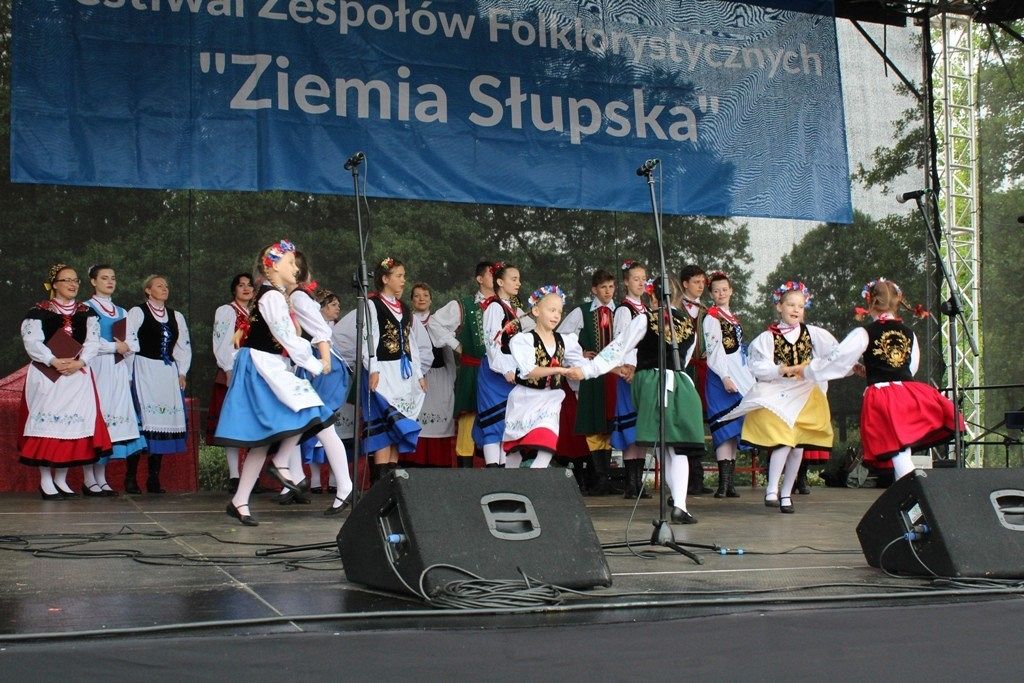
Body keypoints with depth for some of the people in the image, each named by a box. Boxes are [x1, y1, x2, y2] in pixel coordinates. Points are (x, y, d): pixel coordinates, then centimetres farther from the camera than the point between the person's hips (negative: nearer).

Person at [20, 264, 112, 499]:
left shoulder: (86, 312, 13)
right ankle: (45, 481, -2)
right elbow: (32, 342, -8)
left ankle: (61, 478, 10)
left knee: (72, 423, 1)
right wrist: (55, 361, -19)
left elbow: (93, 341, 4)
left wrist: (79, 362, -13)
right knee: (47, 421, -6)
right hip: (47, 375, -3)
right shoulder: (39, 311, 2)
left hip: (78, 374, 4)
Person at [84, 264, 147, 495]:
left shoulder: (121, 312, 20)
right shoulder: (87, 308, 2)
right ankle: (89, 480, -7)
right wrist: (116, 347, -4)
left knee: (112, 421, 1)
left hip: (118, 371, 6)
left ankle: (101, 478, 5)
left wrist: (129, 375, 13)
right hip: (97, 368, -6)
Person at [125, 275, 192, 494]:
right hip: (144, 371, -5)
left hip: (169, 374, 5)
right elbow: (129, 343, -3)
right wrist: (129, 374, -8)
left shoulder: (176, 316, 18)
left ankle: (154, 477, 6)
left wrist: (181, 373, 10)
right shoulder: (137, 312, 3)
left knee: (164, 422, 1)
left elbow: (184, 346, 20)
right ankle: (130, 477, -7)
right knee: (141, 420, -12)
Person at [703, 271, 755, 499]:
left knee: (735, 429, 5)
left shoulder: (733, 318, 20)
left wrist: (749, 378, 18)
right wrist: (725, 377, -21)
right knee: (724, 429, -13)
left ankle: (729, 482, 7)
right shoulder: (711, 317, -4)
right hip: (721, 379, -8)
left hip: (740, 377, 8)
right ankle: (724, 483, -16)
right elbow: (714, 350, -13)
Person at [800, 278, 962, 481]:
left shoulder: (864, 333, -4)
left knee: (899, 456, -6)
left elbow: (838, 359, 0)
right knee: (903, 457, 13)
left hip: (880, 396, -5)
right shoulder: (909, 333, 10)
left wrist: (806, 371, 14)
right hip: (909, 393, 5)